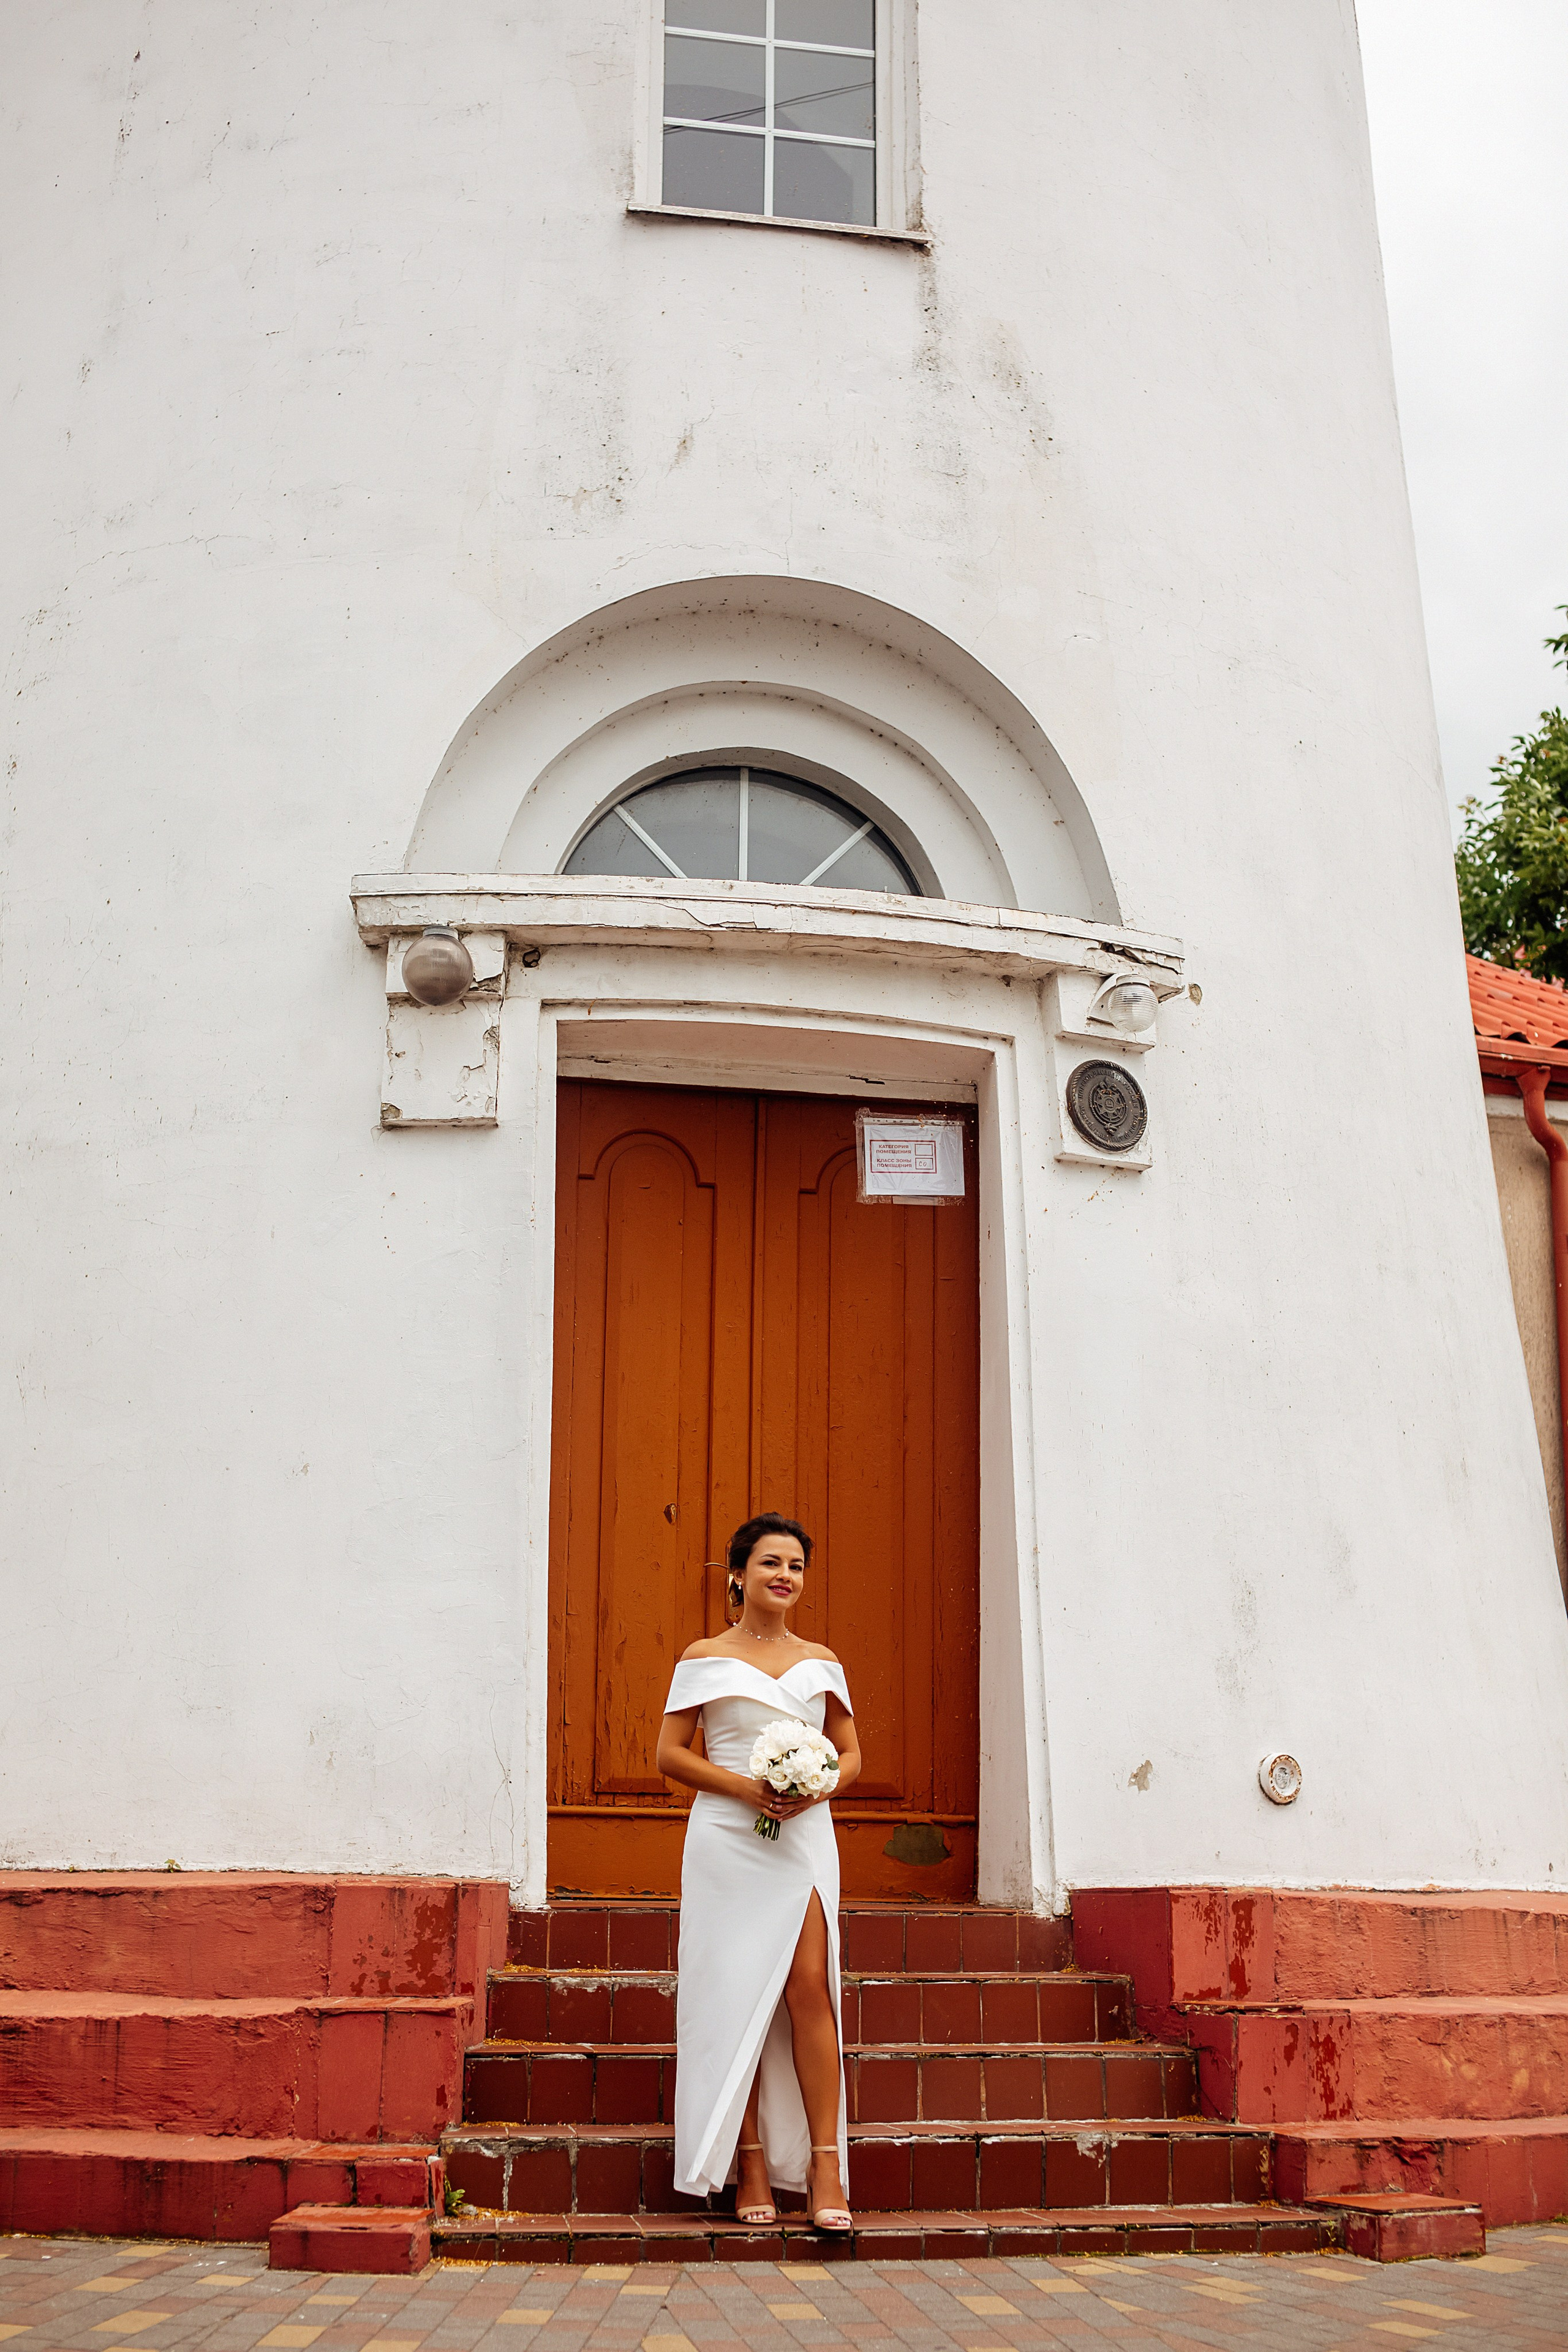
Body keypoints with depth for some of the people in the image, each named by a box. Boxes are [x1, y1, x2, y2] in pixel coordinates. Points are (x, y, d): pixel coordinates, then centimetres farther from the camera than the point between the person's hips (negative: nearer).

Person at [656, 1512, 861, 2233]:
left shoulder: (821, 1662, 12)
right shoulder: (703, 1659, 4)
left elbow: (851, 1754, 15)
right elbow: (671, 1753, 1)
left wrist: (815, 1789, -7)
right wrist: (745, 1787, -13)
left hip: (803, 1837, 2)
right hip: (727, 1839, -2)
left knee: (808, 1986, -10)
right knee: (736, 1994, -1)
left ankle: (824, 2165, -5)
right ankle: (751, 2167, 8)